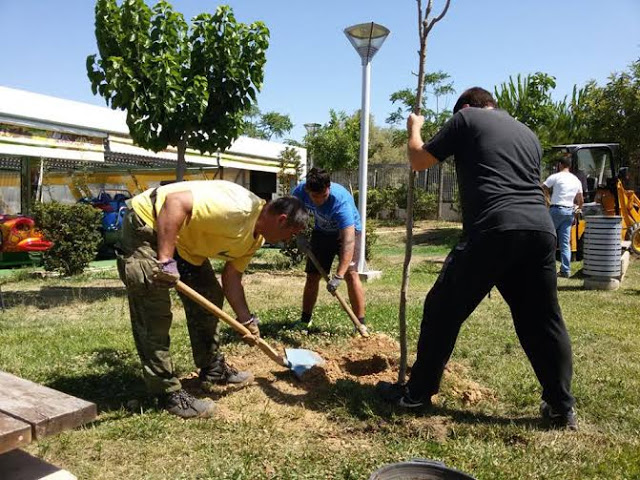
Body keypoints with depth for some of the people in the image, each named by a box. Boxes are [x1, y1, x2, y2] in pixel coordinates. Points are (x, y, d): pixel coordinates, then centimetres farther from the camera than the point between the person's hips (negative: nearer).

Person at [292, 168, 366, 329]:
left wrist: (338, 276, -51)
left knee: (350, 273, -20)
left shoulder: (341, 201, -40)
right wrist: (299, 236, -12)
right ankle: (304, 320, 13)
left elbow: (348, 241, -46)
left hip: (347, 230, -4)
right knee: (312, 275, 1)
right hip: (322, 231, 5)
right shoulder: (300, 191, -25)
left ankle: (361, 325, -15)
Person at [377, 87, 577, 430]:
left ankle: (417, 393, 15)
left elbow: (418, 161, 15)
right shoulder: (527, 133, 29)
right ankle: (561, 407, 24)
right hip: (541, 230, 6)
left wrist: (414, 129, 34)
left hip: (494, 230, -6)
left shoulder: (466, 119, 12)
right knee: (542, 321, 16)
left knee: (443, 310, 6)